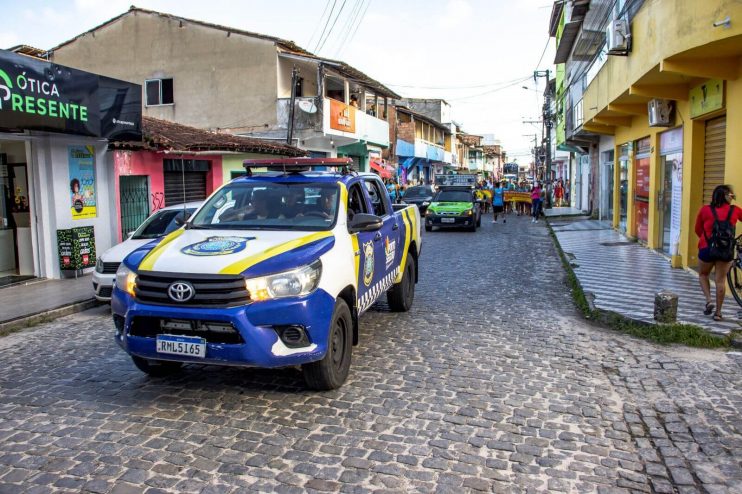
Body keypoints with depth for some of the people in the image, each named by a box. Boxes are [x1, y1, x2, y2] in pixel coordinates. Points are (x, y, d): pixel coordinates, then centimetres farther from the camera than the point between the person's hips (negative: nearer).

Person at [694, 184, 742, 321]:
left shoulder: (705, 210, -2)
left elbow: (698, 229, 7)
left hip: (707, 248, -1)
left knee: (703, 275, 21)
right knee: (721, 280, 8)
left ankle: (708, 300, 3)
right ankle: (718, 312, 12)